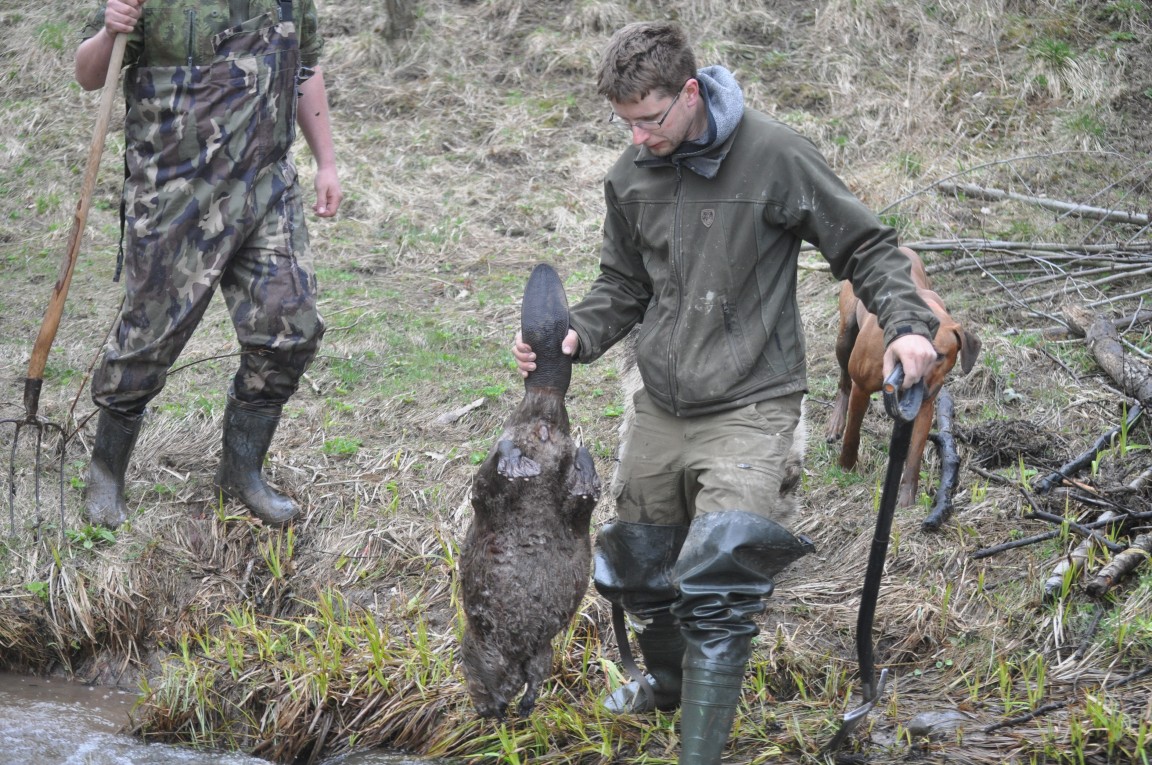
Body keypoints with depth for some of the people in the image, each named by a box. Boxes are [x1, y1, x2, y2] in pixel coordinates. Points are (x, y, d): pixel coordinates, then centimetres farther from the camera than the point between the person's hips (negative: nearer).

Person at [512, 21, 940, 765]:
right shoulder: (631, 177, 3)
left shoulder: (775, 156, -13)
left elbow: (864, 245, -4)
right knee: (639, 570, 16)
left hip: (749, 404, -6)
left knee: (716, 587, -18)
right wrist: (574, 336, -3)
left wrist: (907, 321, -20)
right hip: (661, 409, 6)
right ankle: (668, 683, 46)